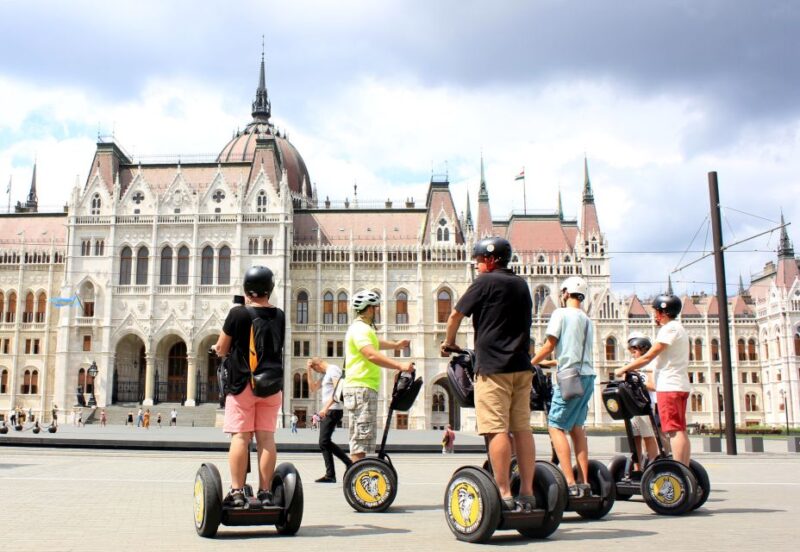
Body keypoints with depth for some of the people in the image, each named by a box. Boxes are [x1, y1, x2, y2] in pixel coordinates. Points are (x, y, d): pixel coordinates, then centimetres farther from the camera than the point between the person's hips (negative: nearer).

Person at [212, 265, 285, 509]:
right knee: (266, 438, 3)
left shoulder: (238, 313, -7)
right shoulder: (279, 316, 5)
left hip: (243, 383, -3)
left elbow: (221, 350, 1)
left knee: (240, 437, -2)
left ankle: (237, 492, -5)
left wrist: (218, 348, 22)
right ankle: (265, 492, 4)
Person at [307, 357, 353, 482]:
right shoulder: (325, 374, 22)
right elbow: (313, 389, 24)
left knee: (324, 442, -12)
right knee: (324, 443, 7)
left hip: (333, 410, -10)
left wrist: (325, 408, -25)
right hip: (327, 412, 10)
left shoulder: (333, 369, -8)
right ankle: (330, 475, 8)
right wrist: (309, 372, 15)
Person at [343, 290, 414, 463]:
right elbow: (372, 355, -27)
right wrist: (400, 365, -33)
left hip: (366, 388, 11)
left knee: (364, 437, 13)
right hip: (361, 388, -11)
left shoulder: (363, 328, 22)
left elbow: (375, 342, 45)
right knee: (361, 436, -13)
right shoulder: (359, 329, -12)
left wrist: (395, 345, 55)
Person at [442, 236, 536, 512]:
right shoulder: (521, 284, 16)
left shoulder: (485, 282, -3)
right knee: (522, 429, 7)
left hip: (493, 367, -7)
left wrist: (448, 343, 17)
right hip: (521, 365, 7)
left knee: (497, 430, -7)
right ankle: (527, 494, 9)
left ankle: (504, 495, -10)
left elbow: (455, 316, 2)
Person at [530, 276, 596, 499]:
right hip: (587, 376, 8)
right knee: (576, 427, 14)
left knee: (556, 426, -6)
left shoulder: (561, 313, -3)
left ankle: (571, 484, -13)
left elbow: (549, 346, -5)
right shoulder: (587, 320, 18)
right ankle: (583, 482, 12)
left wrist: (530, 364, 5)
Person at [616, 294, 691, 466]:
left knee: (675, 430, -12)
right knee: (680, 430, 9)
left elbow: (648, 357, -13)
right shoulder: (677, 327, 21)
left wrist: (623, 369, -7)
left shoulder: (670, 328, -10)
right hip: (679, 385, 10)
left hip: (669, 387, -10)